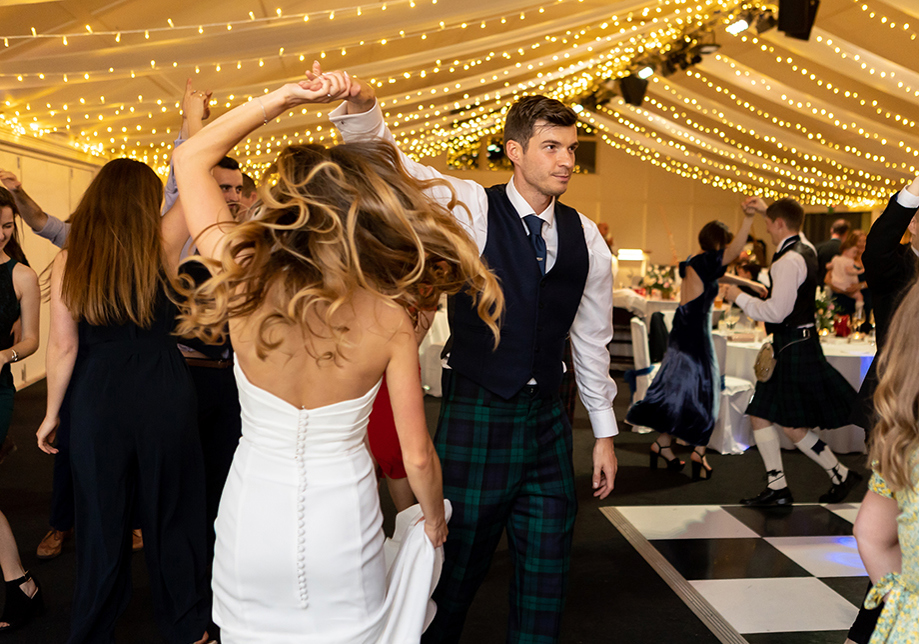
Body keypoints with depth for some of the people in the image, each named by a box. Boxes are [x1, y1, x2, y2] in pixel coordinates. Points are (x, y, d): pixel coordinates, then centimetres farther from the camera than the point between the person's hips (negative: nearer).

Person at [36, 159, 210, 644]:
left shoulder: (69, 260, -4)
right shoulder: (161, 244, -6)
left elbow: (63, 345, -4)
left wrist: (51, 413, 6)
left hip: (97, 398, 1)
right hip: (165, 393, 0)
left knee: (101, 519, 14)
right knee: (171, 515, 13)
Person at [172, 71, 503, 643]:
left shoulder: (245, 281, -17)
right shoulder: (390, 319, -18)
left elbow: (191, 158, -2)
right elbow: (418, 456, -10)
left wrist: (287, 97, -9)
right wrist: (435, 522, 10)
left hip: (253, 514, 1)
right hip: (343, 519, 0)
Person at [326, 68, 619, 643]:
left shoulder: (586, 238, 5)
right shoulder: (473, 211, -6)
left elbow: (592, 340, 12)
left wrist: (605, 431, 15)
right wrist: (360, 104, -38)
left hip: (548, 422, 4)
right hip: (475, 417, -4)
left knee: (546, 584, 13)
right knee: (457, 571, 9)